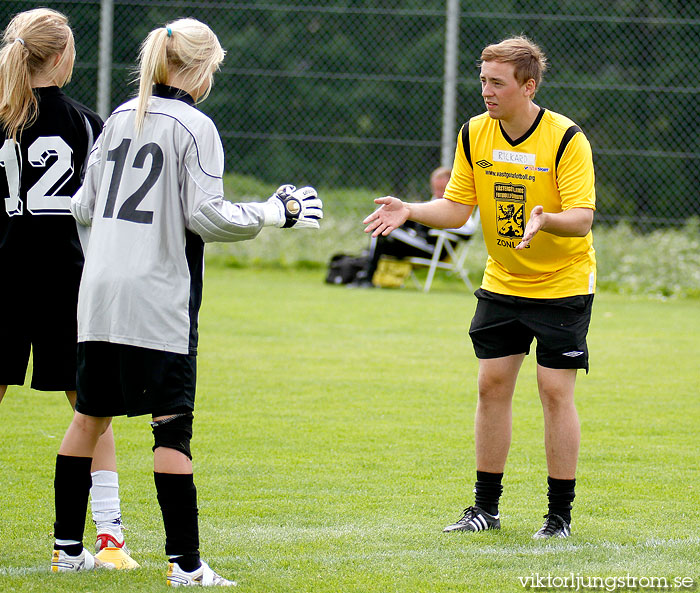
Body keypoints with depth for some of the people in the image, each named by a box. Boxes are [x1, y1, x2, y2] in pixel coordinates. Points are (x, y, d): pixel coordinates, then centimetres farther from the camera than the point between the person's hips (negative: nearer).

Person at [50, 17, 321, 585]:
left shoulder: (119, 118, 10)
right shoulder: (194, 126, -8)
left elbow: (87, 205, 16)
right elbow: (206, 216, -12)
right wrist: (278, 213, -2)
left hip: (100, 293, 7)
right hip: (158, 302, -6)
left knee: (91, 415, 15)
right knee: (172, 425, -5)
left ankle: (68, 545, 20)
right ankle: (185, 563, -7)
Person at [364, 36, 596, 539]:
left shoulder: (566, 139, -19)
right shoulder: (474, 134, -2)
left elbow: (582, 218, -23)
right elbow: (456, 209, 2)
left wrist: (545, 220, -43)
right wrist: (409, 211, -14)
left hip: (562, 284, -5)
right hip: (501, 283, 5)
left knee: (556, 392, -6)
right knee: (492, 386, 4)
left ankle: (560, 514, 3)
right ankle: (487, 507, 13)